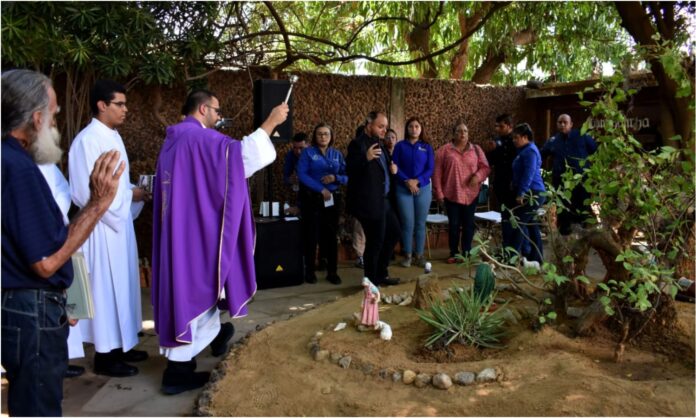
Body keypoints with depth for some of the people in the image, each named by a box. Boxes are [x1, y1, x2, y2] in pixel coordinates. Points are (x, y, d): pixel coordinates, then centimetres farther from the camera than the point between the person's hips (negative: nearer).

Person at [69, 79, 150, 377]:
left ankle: (119, 346, 29)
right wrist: (130, 195, -15)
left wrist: (135, 191, 2)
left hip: (119, 222, 9)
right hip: (101, 226, -9)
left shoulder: (112, 137, 11)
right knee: (106, 288, 1)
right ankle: (105, 355, 15)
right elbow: (87, 193, -22)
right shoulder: (88, 140, -18)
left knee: (121, 285, 16)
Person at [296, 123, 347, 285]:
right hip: (312, 198, -3)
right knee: (311, 235, 3)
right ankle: (310, 271, 14)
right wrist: (321, 189, -18)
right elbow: (302, 174, -12)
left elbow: (346, 176, 7)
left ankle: (332, 271, 13)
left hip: (333, 199, 3)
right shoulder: (308, 152, -1)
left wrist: (335, 178, -16)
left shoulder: (337, 154, 9)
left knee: (331, 235, 6)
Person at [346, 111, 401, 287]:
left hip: (382, 201, 10)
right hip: (369, 203, -10)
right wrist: (366, 158, -39)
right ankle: (371, 281, 16)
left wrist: (392, 167, 4)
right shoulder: (358, 143, -15)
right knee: (375, 241, -1)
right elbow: (350, 170, -24)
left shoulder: (377, 143, 15)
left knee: (394, 232, 19)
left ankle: (381, 273, 31)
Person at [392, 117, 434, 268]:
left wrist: (417, 181, -14)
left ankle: (419, 255, 15)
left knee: (420, 224, 5)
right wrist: (407, 181, -15)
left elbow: (430, 169, 0)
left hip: (423, 189, 1)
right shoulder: (400, 146, 3)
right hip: (403, 189, -1)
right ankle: (407, 255, 10)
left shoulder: (427, 147, 6)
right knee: (407, 223, -2)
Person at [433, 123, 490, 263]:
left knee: (468, 224, 7)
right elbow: (437, 172, -1)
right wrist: (439, 192, -6)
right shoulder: (445, 150, 1)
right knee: (454, 224, 6)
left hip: (471, 194, 1)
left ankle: (466, 253, 18)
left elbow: (485, 167, 5)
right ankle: (454, 253, 17)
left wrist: (478, 176, -16)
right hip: (451, 194, -1)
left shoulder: (476, 149, 7)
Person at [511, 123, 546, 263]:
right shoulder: (524, 151, 18)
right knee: (532, 225, 12)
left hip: (532, 194, -10)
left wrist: (521, 193, -25)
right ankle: (537, 257, 18)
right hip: (530, 194, 10)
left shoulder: (530, 151, -13)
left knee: (519, 222, -10)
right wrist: (520, 192, 19)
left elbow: (528, 174, -22)